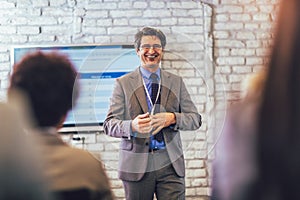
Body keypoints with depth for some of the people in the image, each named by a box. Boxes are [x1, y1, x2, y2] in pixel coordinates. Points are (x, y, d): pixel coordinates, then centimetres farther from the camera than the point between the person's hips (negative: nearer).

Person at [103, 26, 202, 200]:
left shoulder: (176, 82, 12)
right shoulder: (123, 83, 5)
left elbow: (195, 119, 9)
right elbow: (109, 125, -1)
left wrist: (172, 118, -11)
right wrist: (132, 126, -22)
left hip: (171, 165, 1)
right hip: (137, 166, -1)